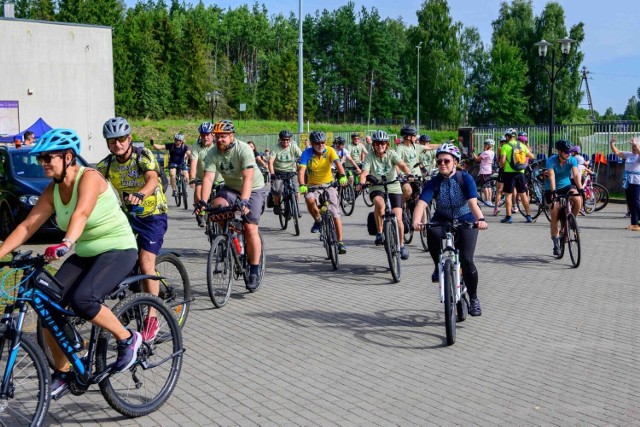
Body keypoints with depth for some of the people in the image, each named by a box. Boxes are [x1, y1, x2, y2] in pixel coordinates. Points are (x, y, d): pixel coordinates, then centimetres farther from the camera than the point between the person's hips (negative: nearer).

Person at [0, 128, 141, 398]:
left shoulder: (89, 177, -18)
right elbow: (27, 226, -1)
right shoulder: (53, 190, 3)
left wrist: (66, 243, -53)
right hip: (84, 254, 8)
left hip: (118, 250, -7)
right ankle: (62, 372, 11)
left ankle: (128, 339, -5)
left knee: (82, 300, -31)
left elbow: (81, 214, -36)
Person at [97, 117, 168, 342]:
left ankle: (152, 317, -5)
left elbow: (152, 179, -36)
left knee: (146, 263, -15)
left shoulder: (144, 155, -18)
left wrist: (140, 194, -58)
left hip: (153, 215, -5)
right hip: (127, 214, 5)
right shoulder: (107, 163, -5)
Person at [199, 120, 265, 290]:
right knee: (216, 206, -27)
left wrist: (244, 201, -48)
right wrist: (203, 201, -36)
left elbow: (248, 178, -35)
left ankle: (254, 270, -2)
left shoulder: (244, 150, -25)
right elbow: (208, 178, -21)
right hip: (230, 188, 4)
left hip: (253, 189, -4)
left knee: (250, 228, -14)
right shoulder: (213, 153, -12)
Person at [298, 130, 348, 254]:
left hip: (329, 184, 1)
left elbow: (338, 163, -28)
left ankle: (340, 242, 0)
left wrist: (342, 176, -49)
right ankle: (317, 221, -5)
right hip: (313, 185, 0)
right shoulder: (307, 153, -15)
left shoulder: (330, 151, -13)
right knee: (310, 199, -34)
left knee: (335, 214, -8)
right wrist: (302, 185, -44)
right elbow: (301, 171, -25)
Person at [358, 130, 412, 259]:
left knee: (398, 219, -8)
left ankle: (401, 245, 16)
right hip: (377, 188, -1)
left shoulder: (391, 154, -5)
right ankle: (379, 233, -19)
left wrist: (409, 174, -42)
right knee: (379, 203, -36)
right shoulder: (370, 157, -6)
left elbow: (402, 165, -21)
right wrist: (361, 183, -39)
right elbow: (364, 173, -17)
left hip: (394, 189, 1)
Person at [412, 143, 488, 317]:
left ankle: (473, 299, 4)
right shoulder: (434, 183, -13)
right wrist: (416, 221, -47)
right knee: (432, 232, -35)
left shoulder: (465, 178, -17)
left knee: (466, 260, -18)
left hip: (465, 221, -1)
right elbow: (422, 203, -27)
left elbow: (473, 202, -29)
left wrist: (481, 219, -49)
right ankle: (439, 266, -8)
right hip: (442, 220, 1)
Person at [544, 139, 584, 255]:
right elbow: (551, 177, -32)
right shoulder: (551, 161, -21)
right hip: (552, 189, -2)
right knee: (554, 216, -8)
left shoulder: (572, 160, -14)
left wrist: (580, 189, -40)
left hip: (566, 186, 2)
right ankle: (556, 243, 3)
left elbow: (576, 174, -26)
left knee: (578, 200, -29)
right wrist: (553, 191, -46)